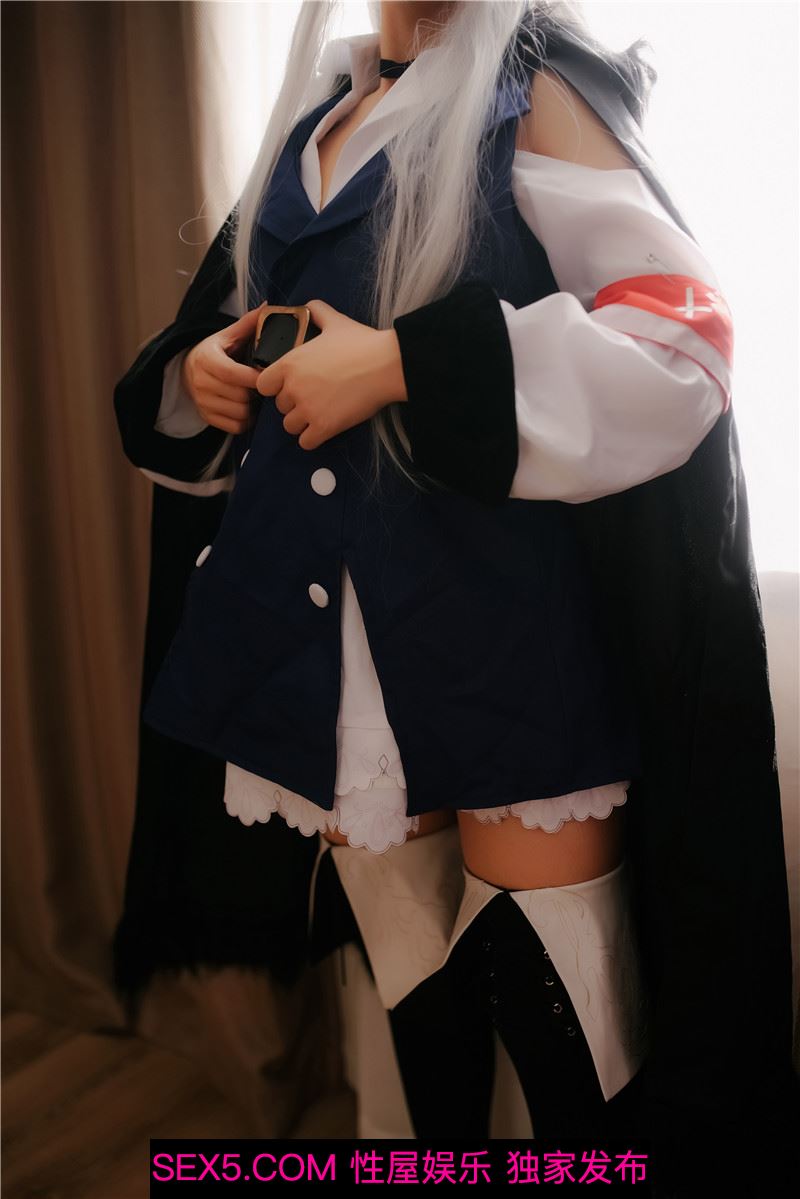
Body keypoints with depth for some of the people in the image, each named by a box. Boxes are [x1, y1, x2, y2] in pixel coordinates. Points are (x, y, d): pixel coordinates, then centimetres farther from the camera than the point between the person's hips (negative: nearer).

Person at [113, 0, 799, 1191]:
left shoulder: (530, 97, 0)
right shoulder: (311, 121, 17)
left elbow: (680, 343, -13)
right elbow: (230, 330, 28)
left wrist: (404, 365, -19)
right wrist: (198, 374, 4)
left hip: (507, 633, -5)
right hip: (329, 637, 6)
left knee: (555, 1004, 0)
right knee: (415, 986, 17)